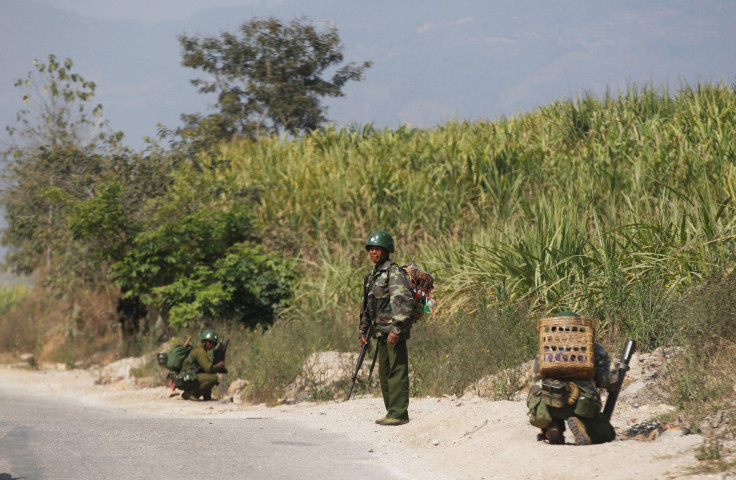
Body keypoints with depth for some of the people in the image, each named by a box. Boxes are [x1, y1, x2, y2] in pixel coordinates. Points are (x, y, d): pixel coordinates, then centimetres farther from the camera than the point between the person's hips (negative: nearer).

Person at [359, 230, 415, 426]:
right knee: (384, 373, 12)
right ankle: (391, 412, 19)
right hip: (381, 332, 9)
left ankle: (399, 413, -9)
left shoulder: (394, 272, -10)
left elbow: (404, 301, -20)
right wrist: (363, 331, 22)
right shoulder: (372, 276, 18)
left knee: (397, 371, -8)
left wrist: (396, 328, -25)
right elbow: (366, 307, 26)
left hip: (395, 331, -9)